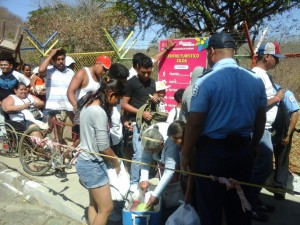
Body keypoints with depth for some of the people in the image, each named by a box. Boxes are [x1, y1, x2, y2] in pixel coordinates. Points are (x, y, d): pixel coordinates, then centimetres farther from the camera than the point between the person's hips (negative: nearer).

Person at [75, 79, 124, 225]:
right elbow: (103, 147, -21)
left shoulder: (88, 106, 7)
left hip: (86, 161, 10)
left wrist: (113, 160, 10)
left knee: (94, 204, 20)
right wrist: (116, 163, -4)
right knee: (106, 208, -1)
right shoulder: (99, 112, -23)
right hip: (92, 164, -10)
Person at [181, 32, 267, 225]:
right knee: (240, 206, 20)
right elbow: (261, 119, 9)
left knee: (209, 208, 12)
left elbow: (194, 123, -15)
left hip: (212, 150, -5)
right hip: (243, 149, 5)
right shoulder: (256, 80, 0)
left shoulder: (206, 81, -17)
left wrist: (186, 154, -2)